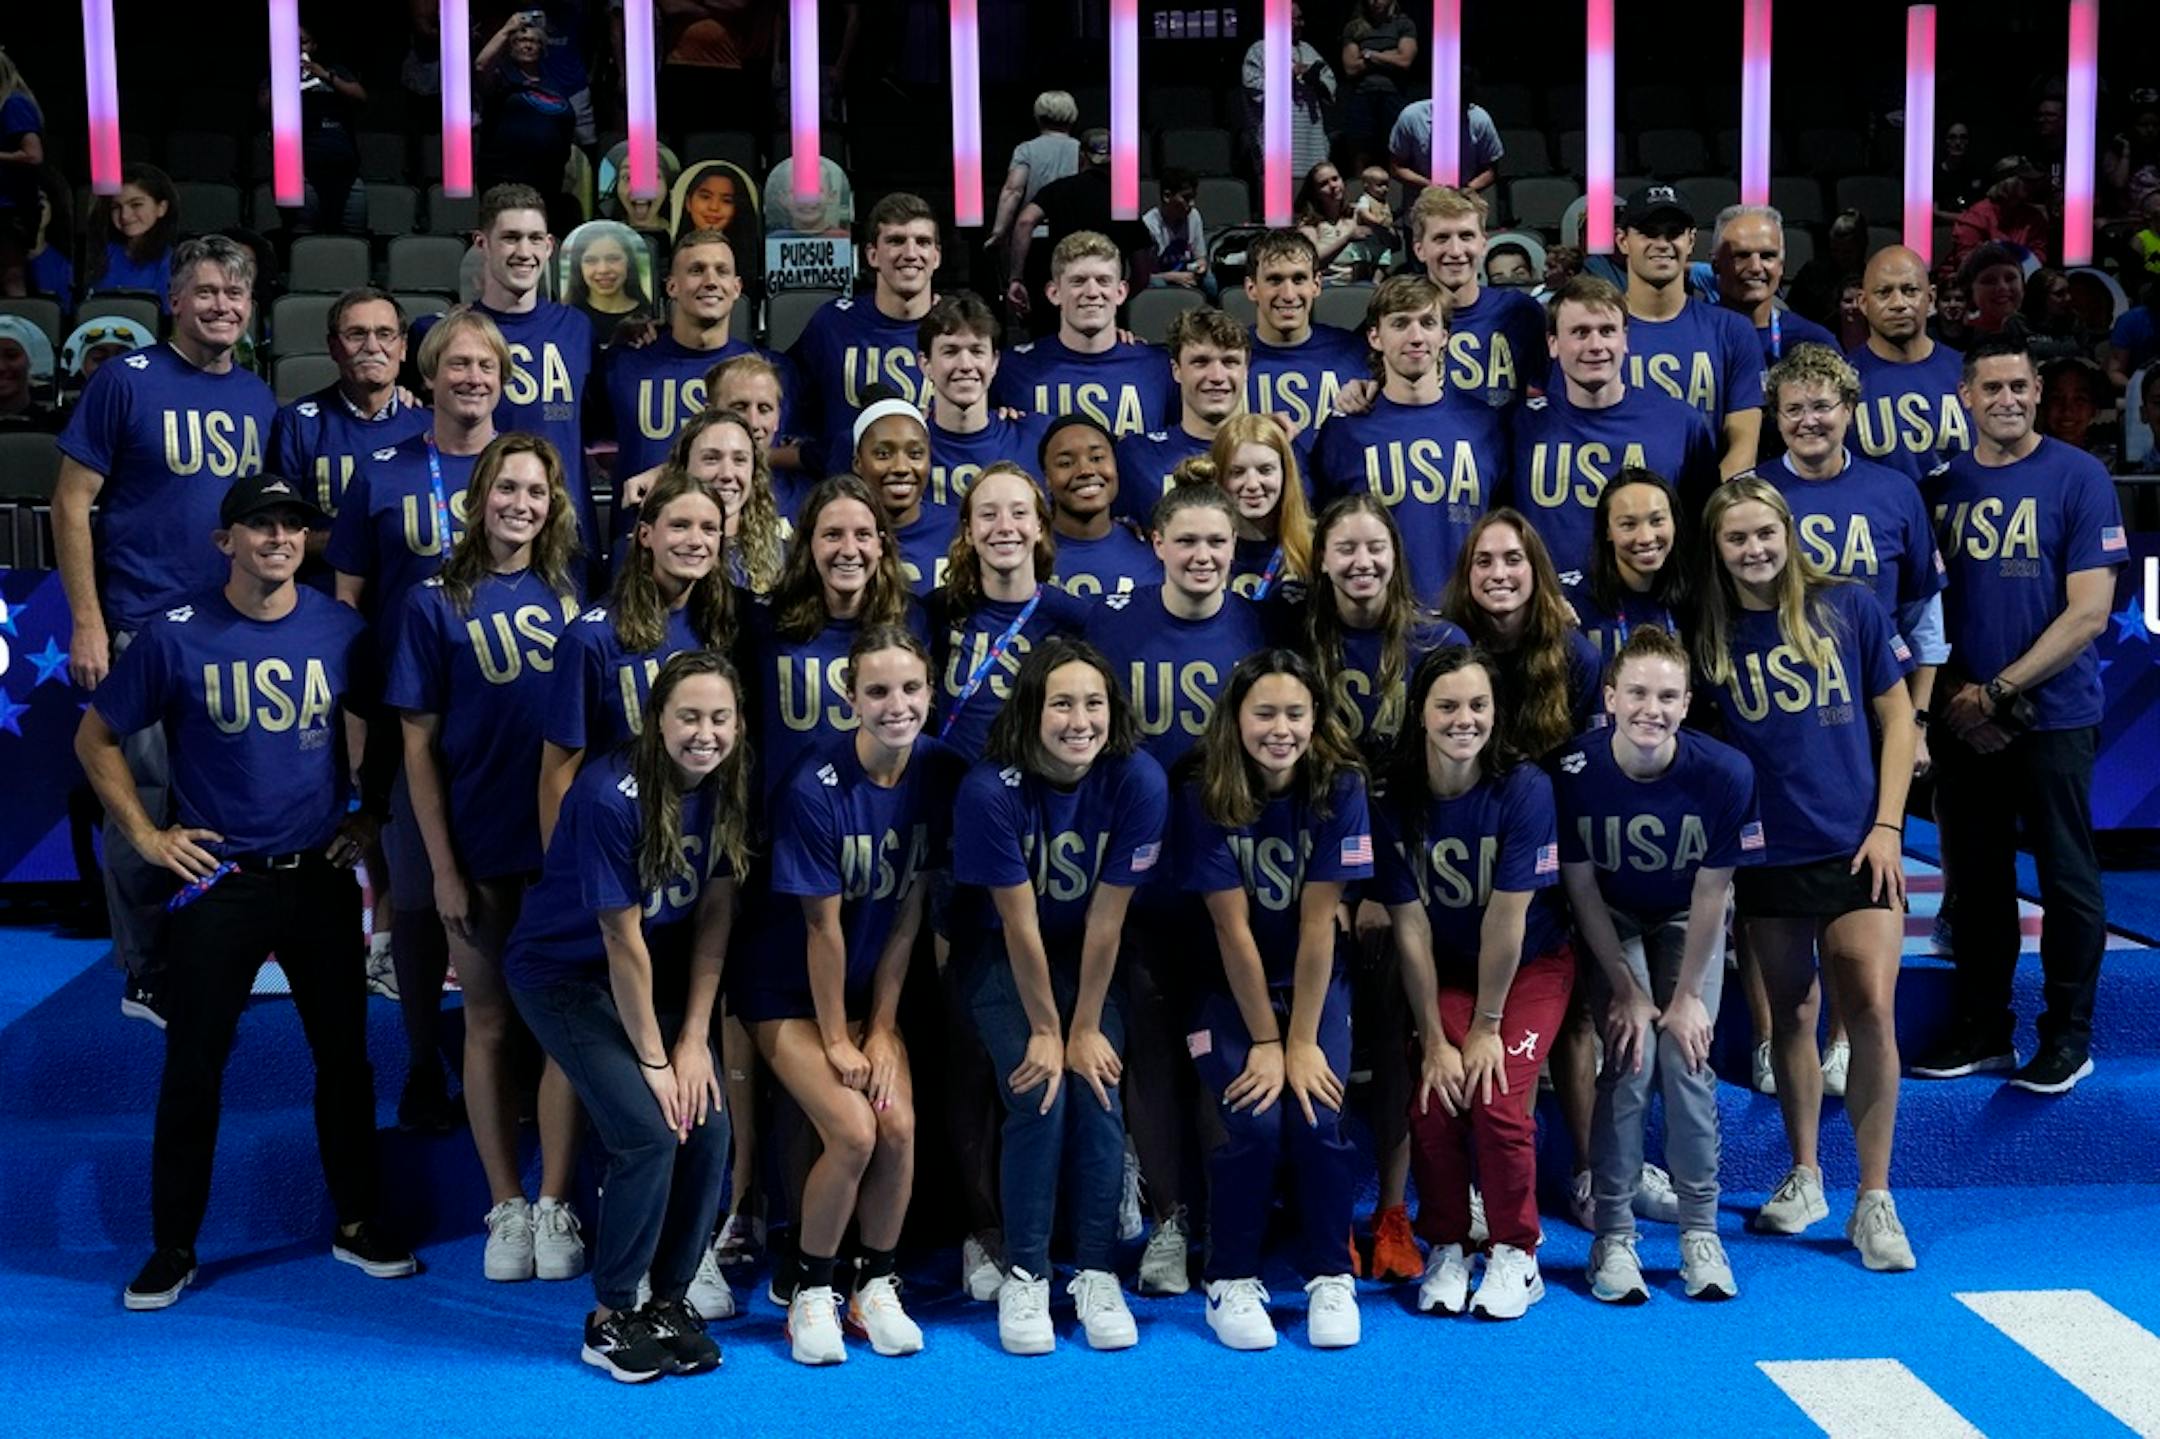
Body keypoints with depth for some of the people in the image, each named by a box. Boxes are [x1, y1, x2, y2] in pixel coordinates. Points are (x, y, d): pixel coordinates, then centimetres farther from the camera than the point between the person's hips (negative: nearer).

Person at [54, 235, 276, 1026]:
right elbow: (71, 503, -6)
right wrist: (87, 623, -11)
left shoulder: (259, 398, 9)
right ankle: (149, 977, 13)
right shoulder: (126, 380, -6)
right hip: (144, 631, -5)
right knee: (147, 807, 0)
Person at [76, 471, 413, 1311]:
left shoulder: (340, 631, -1)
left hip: (321, 877, 2)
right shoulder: (178, 635, -8)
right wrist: (144, 834, -3)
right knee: (193, 1067, 4)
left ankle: (357, 1222, 25)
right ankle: (173, 1247, 17)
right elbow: (96, 738, 2)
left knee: (344, 1054, 10)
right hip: (218, 882, -2)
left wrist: (371, 811, 7)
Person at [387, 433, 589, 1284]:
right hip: (480, 850, -1)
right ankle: (506, 1207, 18)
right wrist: (442, 867, -6)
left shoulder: (573, 595, 5)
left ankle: (555, 1206, 13)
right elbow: (418, 744, -1)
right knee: (490, 1023, 7)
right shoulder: (436, 602, 0)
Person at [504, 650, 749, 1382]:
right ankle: (611, 1317, 1)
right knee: (648, 1132, -18)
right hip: (566, 973, -5)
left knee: (709, 1128, -9)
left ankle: (671, 1298, 12)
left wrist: (693, 1040, -9)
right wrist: (652, 1059, -15)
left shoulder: (729, 789, -11)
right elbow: (622, 938, -22)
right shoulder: (610, 795, -28)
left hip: (658, 976, 5)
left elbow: (714, 920, -5)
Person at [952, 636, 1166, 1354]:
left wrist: (1086, 1029, -13)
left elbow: (1106, 919, -16)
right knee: (1038, 1096, -19)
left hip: (1091, 959, 2)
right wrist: (1046, 1030, -15)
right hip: (1005, 958, -1)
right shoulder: (991, 789, -26)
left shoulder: (1138, 782, -21)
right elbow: (1020, 924, -20)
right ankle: (1024, 1278, -4)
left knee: (1099, 1093, -16)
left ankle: (1096, 1274, -1)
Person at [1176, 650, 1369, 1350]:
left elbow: (1318, 924, -15)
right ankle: (1231, 1281, 0)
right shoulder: (1204, 795, -15)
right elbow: (1233, 927, -15)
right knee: (1255, 1118, -20)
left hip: (1315, 983, 1)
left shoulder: (1339, 787, -13)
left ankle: (1331, 1276, 4)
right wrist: (1266, 1042, -16)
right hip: (1232, 987, -1)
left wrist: (1302, 1042, -16)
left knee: (1317, 1116, -18)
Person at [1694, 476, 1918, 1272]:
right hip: (1766, 856, 2)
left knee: (1872, 1011, -12)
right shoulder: (1710, 637, 2)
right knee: (1792, 1014, 12)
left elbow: (1896, 717, 3)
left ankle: (1875, 1200, -1)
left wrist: (1887, 826, -3)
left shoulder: (1849, 607, -1)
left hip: (1854, 847, -2)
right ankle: (1804, 1176, 28)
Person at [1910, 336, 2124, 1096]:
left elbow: (2088, 613, -10)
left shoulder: (2079, 477, -5)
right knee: (1976, 876, 10)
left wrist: (2000, 691, -13)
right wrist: (1956, 693, -4)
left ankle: (2067, 1037, 16)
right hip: (1962, 719, 4)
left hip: (2052, 714, -4)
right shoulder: (1942, 486, 6)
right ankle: (1983, 1031, 22)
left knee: (2066, 877, 4)